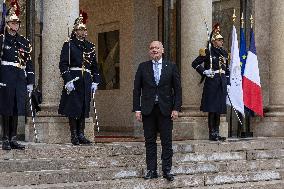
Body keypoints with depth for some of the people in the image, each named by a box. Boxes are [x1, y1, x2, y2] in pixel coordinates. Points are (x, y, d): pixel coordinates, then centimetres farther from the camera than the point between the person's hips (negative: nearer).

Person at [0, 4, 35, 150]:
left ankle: (13, 139, 12)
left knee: (17, 110, 6)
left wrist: (30, 82, 9)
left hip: (20, 79, 4)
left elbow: (29, 63, 13)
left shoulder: (24, 42, 13)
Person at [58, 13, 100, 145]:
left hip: (86, 82, 5)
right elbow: (63, 64, -8)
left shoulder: (90, 46, 16)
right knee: (73, 108, -4)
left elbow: (95, 66, 18)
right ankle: (74, 136, 2)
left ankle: (81, 135, 13)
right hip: (73, 80, -5)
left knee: (84, 108, 7)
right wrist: (68, 81, -16)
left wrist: (95, 82, 9)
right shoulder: (69, 45, -1)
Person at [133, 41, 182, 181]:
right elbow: (137, 89, 6)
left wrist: (176, 108, -4)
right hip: (148, 110, 1)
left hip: (166, 110, -1)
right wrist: (137, 109, -2)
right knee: (150, 142, 4)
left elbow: (177, 89, 4)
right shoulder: (142, 67, 6)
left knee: (166, 142, 2)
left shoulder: (171, 67, 5)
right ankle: (151, 170, 10)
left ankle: (167, 170, 8)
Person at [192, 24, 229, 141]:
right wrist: (204, 72, -11)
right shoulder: (208, 52, -4)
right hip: (211, 82, -6)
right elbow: (195, 63, -3)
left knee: (219, 110, 8)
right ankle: (212, 133, -1)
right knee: (212, 109, -5)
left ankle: (217, 133, 13)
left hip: (222, 83, 6)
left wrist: (228, 83, 13)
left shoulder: (224, 53, 14)